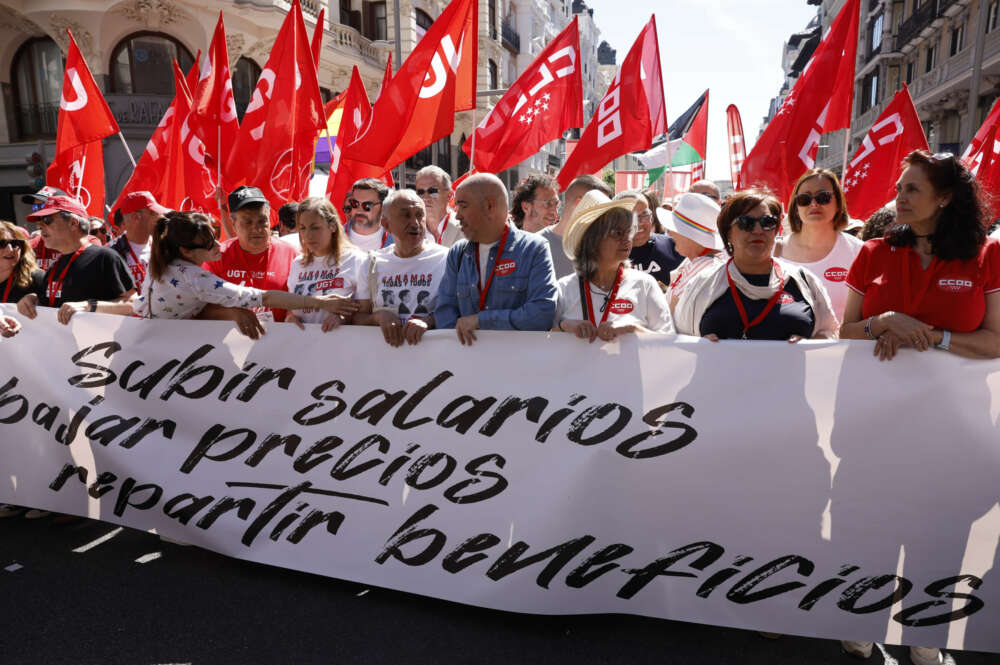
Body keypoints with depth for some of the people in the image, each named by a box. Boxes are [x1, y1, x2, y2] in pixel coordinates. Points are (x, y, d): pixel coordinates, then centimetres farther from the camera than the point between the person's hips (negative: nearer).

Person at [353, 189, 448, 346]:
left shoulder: (445, 258, 2)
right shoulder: (371, 264, 11)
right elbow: (357, 317, 12)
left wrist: (428, 321, -19)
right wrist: (379, 316, -8)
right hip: (381, 345, 4)